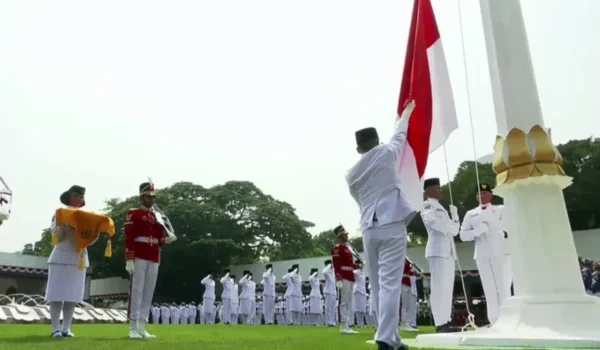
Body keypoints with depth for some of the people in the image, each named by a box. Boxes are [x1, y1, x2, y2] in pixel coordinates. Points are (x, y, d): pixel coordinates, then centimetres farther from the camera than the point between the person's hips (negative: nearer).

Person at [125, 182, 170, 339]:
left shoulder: (157, 217, 19)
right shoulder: (133, 214, -1)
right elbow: (128, 238, -9)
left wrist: (167, 239, -3)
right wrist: (129, 260, -16)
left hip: (154, 260, 6)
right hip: (139, 258, -6)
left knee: (148, 293, 6)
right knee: (136, 291, -5)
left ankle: (142, 328, 12)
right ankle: (133, 328, 1)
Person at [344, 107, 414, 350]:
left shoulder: (351, 174, 12)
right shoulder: (387, 153, 4)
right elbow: (399, 134, 22)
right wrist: (406, 113, 39)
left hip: (369, 228, 4)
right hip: (391, 224, -4)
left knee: (378, 286, 8)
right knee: (390, 284, -8)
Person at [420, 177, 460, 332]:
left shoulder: (441, 208, 26)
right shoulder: (427, 206, 0)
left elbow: (454, 230, 25)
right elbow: (431, 220, -21)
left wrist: (455, 216, 8)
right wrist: (450, 226, -9)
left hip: (448, 251, 9)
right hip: (438, 250, -9)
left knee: (447, 288, 6)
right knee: (439, 287, -11)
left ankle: (446, 322, 8)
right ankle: (440, 324, -12)